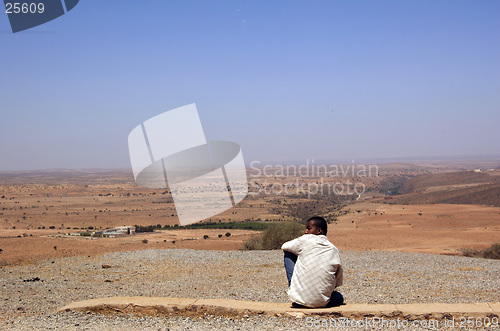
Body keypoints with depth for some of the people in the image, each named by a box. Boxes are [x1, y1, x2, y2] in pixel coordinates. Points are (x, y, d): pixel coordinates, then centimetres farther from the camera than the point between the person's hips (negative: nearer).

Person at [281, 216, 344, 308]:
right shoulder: (334, 250, 5)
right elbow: (339, 282, 12)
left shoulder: (306, 239, -5)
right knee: (339, 297, 42)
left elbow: (284, 246, 15)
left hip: (299, 299, -6)